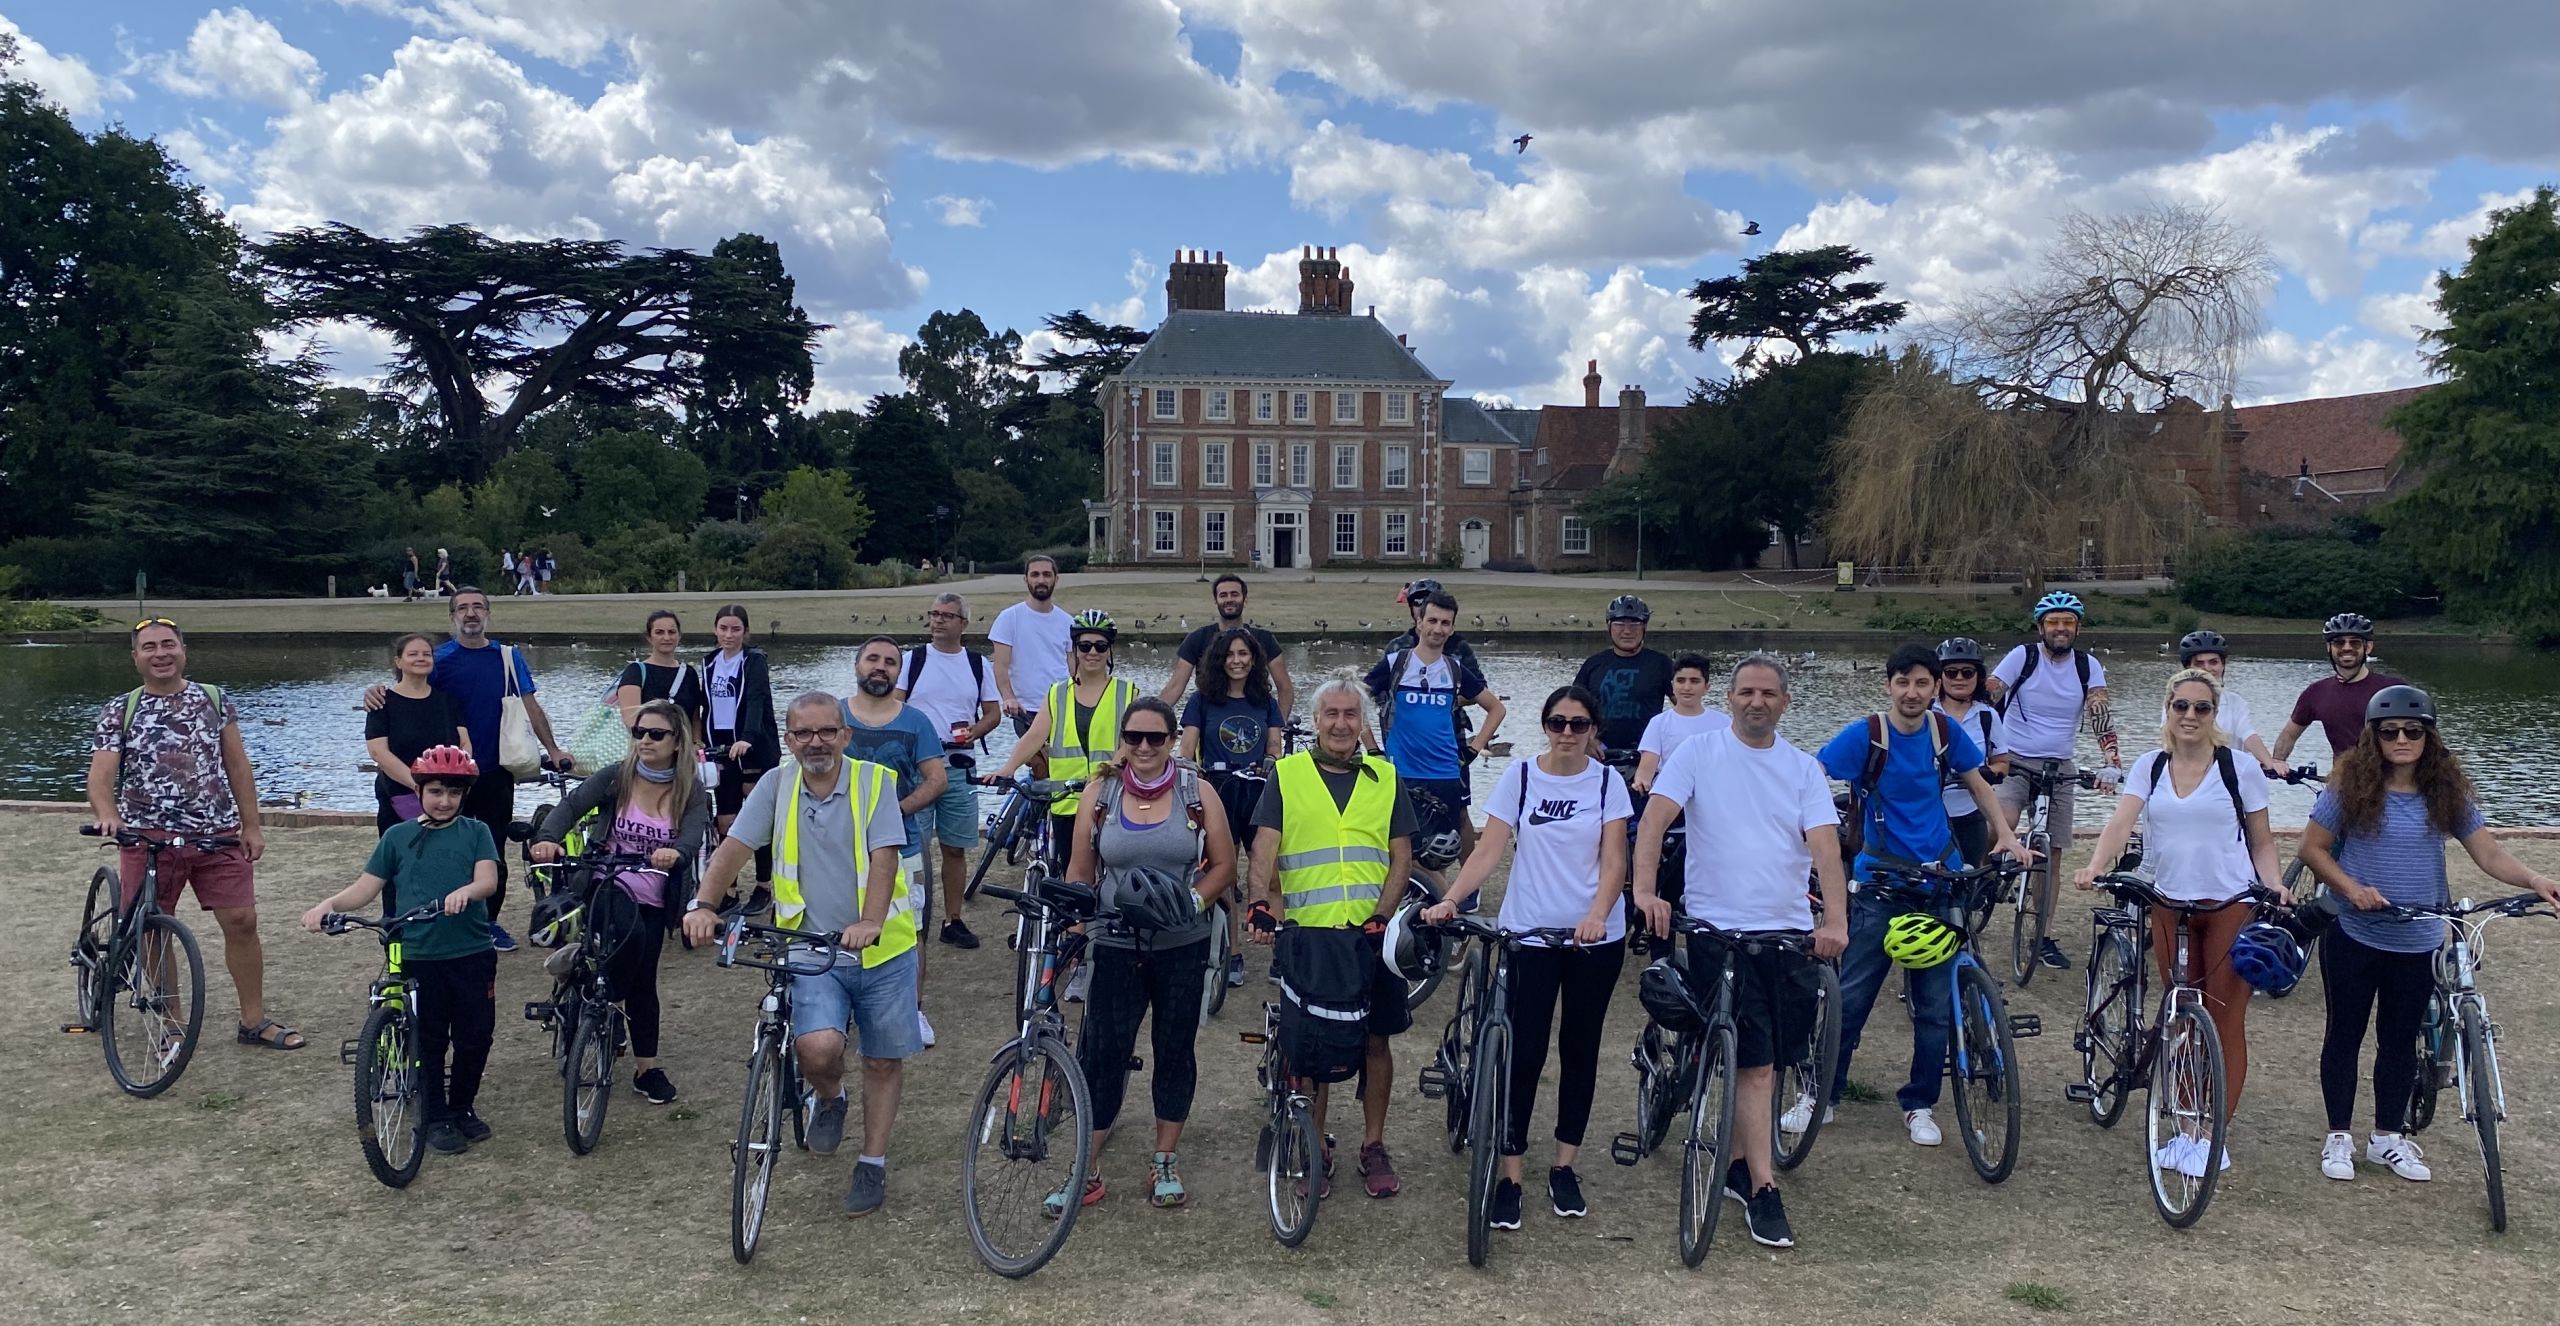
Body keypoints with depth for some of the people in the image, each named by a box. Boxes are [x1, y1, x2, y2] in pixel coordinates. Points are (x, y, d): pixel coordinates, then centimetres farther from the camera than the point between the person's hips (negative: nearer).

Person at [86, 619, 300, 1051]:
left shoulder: (215, 700, 6)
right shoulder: (118, 711, 1)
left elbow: (237, 766, 8)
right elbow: (101, 776, -8)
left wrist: (251, 826, 3)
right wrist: (107, 814, -30)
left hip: (217, 836, 1)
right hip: (149, 838, 0)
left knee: (242, 921, -3)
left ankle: (254, 1020, 8)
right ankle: (171, 1023, 22)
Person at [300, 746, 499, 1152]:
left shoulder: (476, 832, 6)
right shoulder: (398, 837, 8)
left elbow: (488, 879, -10)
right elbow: (365, 888, 6)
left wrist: (465, 891, -32)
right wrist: (329, 903, -13)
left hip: (472, 953, 0)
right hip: (418, 955, 0)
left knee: (475, 1037, 5)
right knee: (429, 1040, 7)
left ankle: (463, 1108, 26)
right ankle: (436, 1118, 21)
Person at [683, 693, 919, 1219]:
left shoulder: (874, 781, -7)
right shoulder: (777, 787, 1)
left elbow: (884, 857, -17)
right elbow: (733, 848, -6)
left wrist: (869, 922, -33)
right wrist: (703, 904, -24)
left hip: (882, 949, 0)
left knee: (884, 1061, 8)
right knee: (817, 1048, -20)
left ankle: (873, 1164, 28)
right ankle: (829, 1098, 16)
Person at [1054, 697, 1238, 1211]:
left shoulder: (1197, 793, -1)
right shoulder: (1101, 793, 2)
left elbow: (1224, 866, 0)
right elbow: (1079, 873, 7)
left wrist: (1192, 901, -16)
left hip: (1182, 947, 0)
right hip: (1116, 946, 0)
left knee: (1175, 1049, 10)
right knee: (1101, 1053, -1)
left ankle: (1166, 1162, 25)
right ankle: (1086, 1172, 10)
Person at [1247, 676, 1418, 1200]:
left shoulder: (1385, 778, 9)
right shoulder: (1287, 775, 4)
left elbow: (1401, 855, 7)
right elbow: (1265, 846, -4)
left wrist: (1381, 914, -7)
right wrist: (1261, 905, -20)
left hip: (1372, 933, 2)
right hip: (1307, 931, -1)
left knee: (1376, 1039, 7)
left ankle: (1374, 1146, 21)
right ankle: (1316, 1149, 20)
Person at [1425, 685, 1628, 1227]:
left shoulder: (1607, 781, -1)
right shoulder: (1520, 776, -1)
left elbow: (1614, 860, -8)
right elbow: (1490, 849, -6)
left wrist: (1597, 915, -26)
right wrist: (1449, 900, -21)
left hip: (1595, 937, 1)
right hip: (1530, 934, -1)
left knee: (1579, 1050, 10)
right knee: (1524, 1054, -3)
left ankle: (1564, 1167, 24)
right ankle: (1509, 1178, 5)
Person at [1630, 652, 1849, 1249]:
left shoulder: (1803, 769, 8)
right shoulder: (1698, 753, 0)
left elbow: (1824, 845, -4)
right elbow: (1654, 820, -10)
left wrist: (1835, 919, -19)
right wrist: (1645, 890, -25)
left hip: (1792, 932, 4)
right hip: (1720, 930, -4)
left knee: (1769, 1060, 10)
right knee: (1754, 1064, -5)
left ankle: (1738, 1162, 28)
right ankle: (1762, 1190, 2)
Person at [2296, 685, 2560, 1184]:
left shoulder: (2447, 792, -2)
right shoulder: (2350, 786, -9)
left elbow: (2488, 851, -3)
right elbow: (2313, 849, -5)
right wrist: (2351, 888, -19)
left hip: (2418, 942, 3)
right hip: (2353, 936, -3)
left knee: (2400, 1038, 14)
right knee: (2346, 1033, 8)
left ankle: (2388, 1137, 28)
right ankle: (2338, 1136, 20)